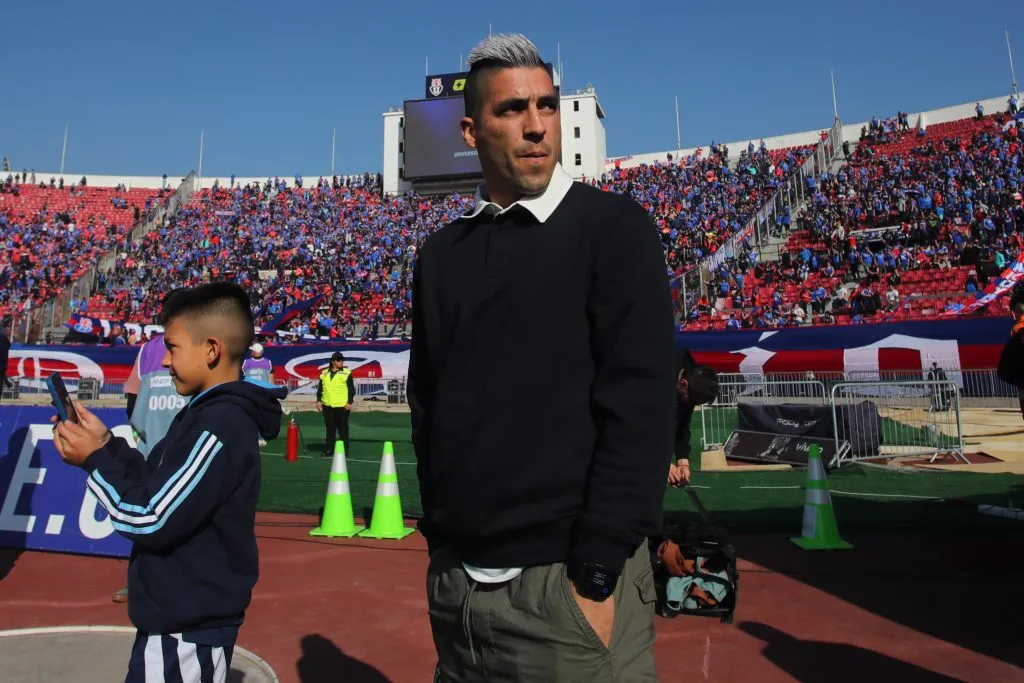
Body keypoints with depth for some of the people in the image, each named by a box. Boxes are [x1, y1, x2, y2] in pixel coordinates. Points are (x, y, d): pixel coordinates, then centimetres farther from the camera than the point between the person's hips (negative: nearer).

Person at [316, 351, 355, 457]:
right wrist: (319, 400, 7)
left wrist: (350, 402, -10)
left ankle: (344, 450, 9)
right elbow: (320, 388, 14)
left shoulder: (346, 373, -2)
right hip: (327, 405, 4)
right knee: (330, 428, 10)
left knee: (343, 428, 3)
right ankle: (329, 450, 17)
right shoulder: (324, 373, 10)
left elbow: (351, 389, -3)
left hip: (342, 406, -4)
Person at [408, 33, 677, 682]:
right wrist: (441, 538, 7)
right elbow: (427, 405, 12)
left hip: (568, 578, -4)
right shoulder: (442, 253, 8)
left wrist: (596, 574, -16)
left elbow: (639, 406, -13)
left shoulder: (614, 227, -6)